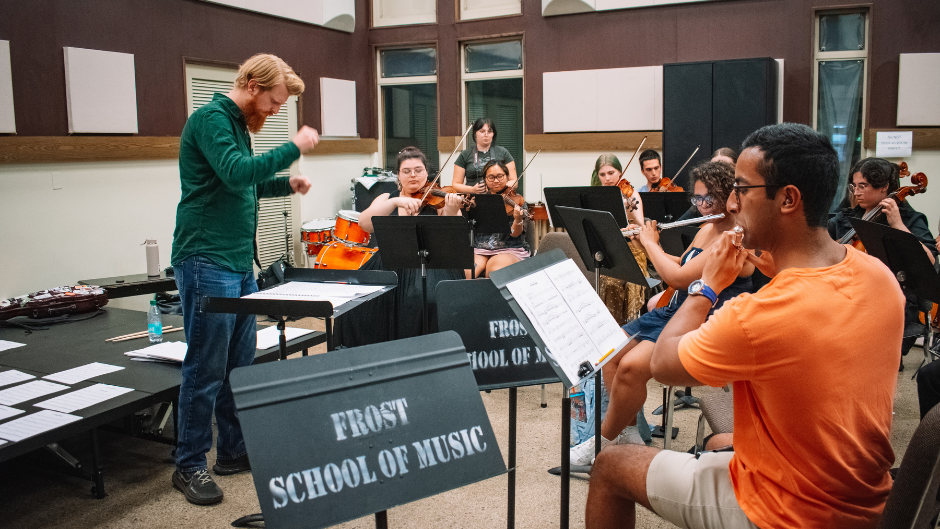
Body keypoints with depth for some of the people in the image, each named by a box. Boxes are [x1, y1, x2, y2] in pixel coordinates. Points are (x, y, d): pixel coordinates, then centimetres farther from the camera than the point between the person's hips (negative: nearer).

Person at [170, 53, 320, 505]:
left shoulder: (237, 123, 18)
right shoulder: (210, 118, -11)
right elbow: (236, 172, -26)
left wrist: (284, 184, 11)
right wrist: (294, 148, -19)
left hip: (240, 263, 10)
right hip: (207, 261, -9)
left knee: (239, 364, 13)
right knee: (206, 369, -2)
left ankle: (234, 451, 25)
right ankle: (190, 465, 11)